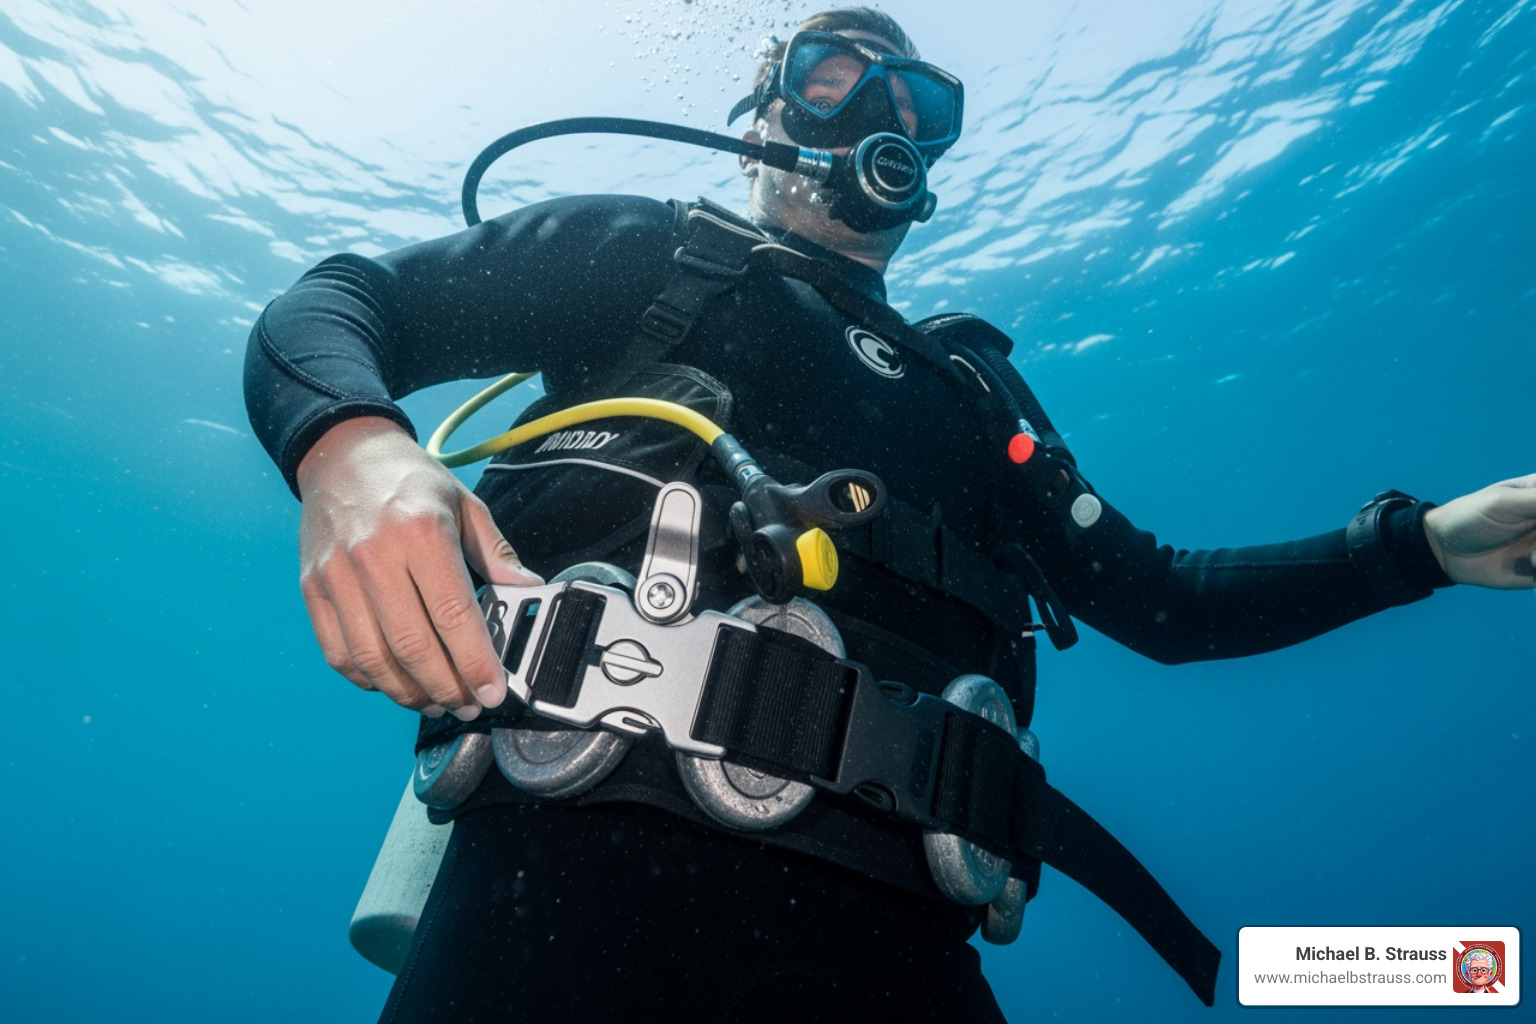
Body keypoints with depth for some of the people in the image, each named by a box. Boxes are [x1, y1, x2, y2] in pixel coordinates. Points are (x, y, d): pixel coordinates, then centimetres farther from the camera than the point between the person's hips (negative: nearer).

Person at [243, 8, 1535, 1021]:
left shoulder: (960, 396, 27)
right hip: (597, 848, -3)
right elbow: (337, 302, 11)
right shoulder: (642, 250, 17)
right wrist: (349, 447, -14)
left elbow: (1159, 599, 29)